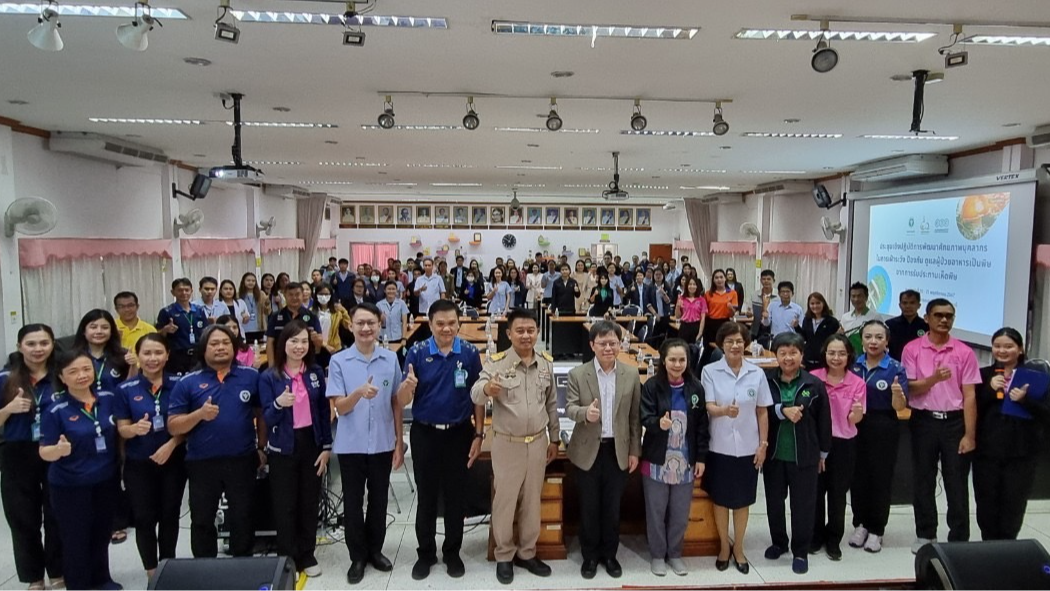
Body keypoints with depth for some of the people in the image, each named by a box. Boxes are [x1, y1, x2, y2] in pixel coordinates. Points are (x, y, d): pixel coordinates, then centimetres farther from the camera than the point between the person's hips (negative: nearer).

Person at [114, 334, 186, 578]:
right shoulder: (126, 389, -5)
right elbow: (122, 429, -3)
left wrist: (171, 445, -15)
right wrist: (136, 428, -25)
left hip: (173, 461, 0)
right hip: (138, 464, 0)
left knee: (169, 515, 11)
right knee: (144, 518, 5)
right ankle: (152, 572, 21)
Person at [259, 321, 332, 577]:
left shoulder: (316, 372, 1)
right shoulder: (269, 377, -7)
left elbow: (324, 411, 4)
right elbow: (267, 418, -9)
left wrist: (327, 447, 0)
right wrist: (278, 404, -31)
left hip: (311, 444, 2)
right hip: (283, 447, -2)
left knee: (310, 502, 10)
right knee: (285, 505, 5)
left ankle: (307, 555, 25)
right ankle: (287, 559, 19)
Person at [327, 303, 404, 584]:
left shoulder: (391, 359, -2)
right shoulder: (338, 361, -7)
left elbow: (396, 403, 4)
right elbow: (340, 407, -10)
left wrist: (399, 443, 4)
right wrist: (359, 393, -31)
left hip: (383, 444, 2)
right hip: (350, 445, -1)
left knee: (379, 500, 14)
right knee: (353, 503, 10)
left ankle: (375, 550, 32)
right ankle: (357, 556, 26)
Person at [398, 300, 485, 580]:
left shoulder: (470, 353, -7)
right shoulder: (416, 353, -8)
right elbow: (402, 402, -9)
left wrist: (478, 435, -2)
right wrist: (408, 385, -31)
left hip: (459, 433, 0)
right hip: (425, 434, 0)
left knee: (455, 496, 12)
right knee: (426, 496, 12)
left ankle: (452, 552, 29)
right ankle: (425, 553, 28)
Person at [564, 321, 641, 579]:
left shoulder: (631, 375, -1)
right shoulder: (577, 374, -5)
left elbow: (635, 417, 3)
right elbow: (569, 408, -10)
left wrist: (634, 451, 2)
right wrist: (585, 412, -33)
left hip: (618, 451, 1)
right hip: (588, 451, -1)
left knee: (612, 507, 12)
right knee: (589, 507, 10)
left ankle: (609, 554, 29)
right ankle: (590, 555, 27)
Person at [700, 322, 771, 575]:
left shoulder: (757, 373, 0)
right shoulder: (710, 371, -7)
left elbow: (762, 412, 5)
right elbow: (708, 407, -13)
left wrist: (763, 444, 2)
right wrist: (724, 410, -34)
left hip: (747, 447, 2)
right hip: (720, 447, -1)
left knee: (743, 500, 12)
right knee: (720, 499, 11)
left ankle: (738, 548, 30)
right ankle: (724, 545, 31)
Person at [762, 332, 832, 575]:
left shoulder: (815, 384, -7)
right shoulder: (766, 380, -5)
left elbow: (824, 421, 0)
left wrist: (823, 453, 6)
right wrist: (782, 410, -23)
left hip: (805, 456, -1)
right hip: (773, 454, 2)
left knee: (803, 505, 7)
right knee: (774, 502, 16)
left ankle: (801, 552, 24)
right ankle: (778, 542, 36)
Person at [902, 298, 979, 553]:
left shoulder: (964, 352, 0)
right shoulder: (912, 349, 0)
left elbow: (969, 395, -2)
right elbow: (909, 388, -4)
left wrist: (970, 435, -7)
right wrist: (933, 379, -23)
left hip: (954, 421, 0)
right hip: (924, 421, 1)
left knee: (957, 483, 3)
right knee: (924, 481, 9)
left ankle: (959, 539, 14)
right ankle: (925, 534, 22)